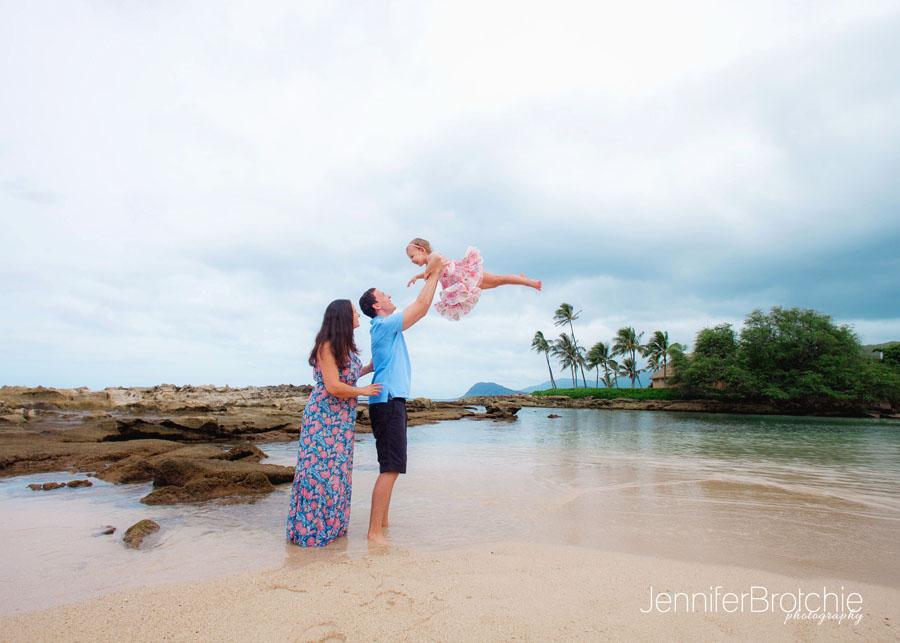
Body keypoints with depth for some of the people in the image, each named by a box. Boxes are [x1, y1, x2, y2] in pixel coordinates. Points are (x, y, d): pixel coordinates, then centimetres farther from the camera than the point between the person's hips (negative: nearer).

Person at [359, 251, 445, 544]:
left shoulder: (385, 328, 19)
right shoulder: (385, 325, -9)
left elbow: (419, 308, 28)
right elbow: (422, 305, -12)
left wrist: (430, 274, 26)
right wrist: (434, 272, -3)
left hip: (391, 401, 11)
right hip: (388, 401, -11)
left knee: (391, 466, 16)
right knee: (391, 468, -12)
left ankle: (383, 520, 25)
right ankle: (374, 531, -9)